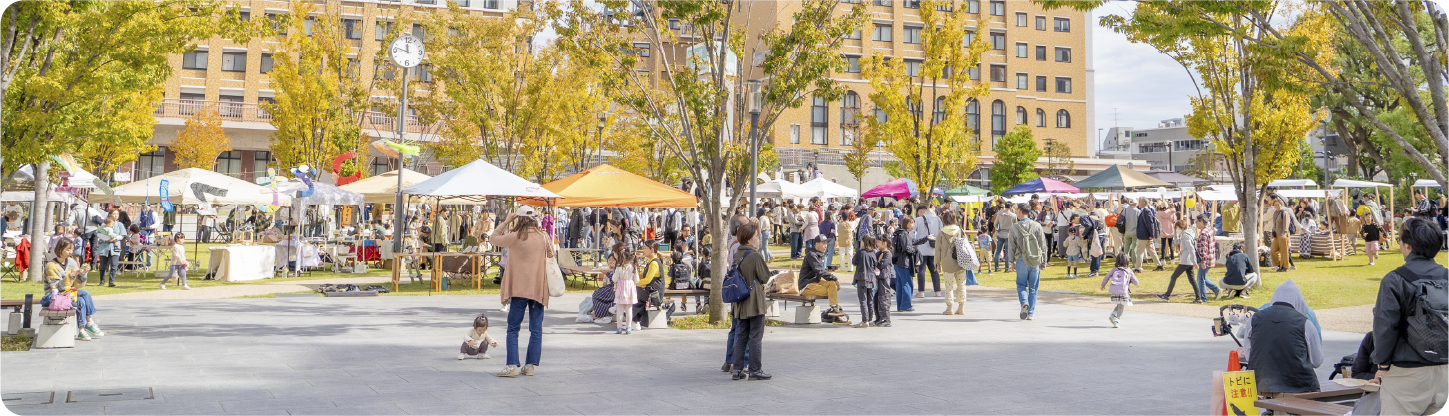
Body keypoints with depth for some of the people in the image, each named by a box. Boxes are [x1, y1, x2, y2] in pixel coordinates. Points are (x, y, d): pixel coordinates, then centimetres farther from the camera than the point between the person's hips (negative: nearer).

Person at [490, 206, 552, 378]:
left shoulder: (515, 236, -9)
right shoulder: (543, 236, 1)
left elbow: (494, 238, 6)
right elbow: (551, 254, 17)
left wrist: (506, 221, 10)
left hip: (519, 288, -3)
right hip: (539, 288, 3)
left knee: (513, 328, 2)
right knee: (536, 328, 7)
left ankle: (512, 365, -5)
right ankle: (530, 365, 6)